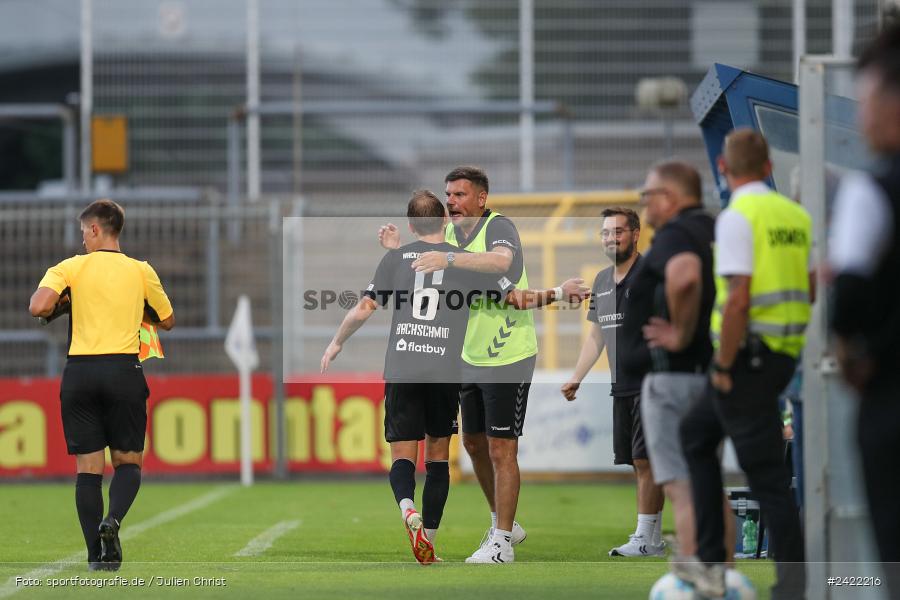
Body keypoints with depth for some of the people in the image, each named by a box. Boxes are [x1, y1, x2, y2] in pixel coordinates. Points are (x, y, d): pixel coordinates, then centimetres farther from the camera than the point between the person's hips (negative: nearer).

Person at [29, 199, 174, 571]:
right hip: (124, 370, 0)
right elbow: (167, 321, 16)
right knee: (128, 460, 9)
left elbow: (39, 307, -15)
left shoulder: (71, 267, 0)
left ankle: (98, 554, -2)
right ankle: (113, 519, -20)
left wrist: (41, 293, 8)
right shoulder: (141, 271, 6)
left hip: (80, 372, 0)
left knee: (88, 467, 4)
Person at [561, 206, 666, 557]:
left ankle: (645, 539, -8)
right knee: (638, 463, 7)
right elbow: (595, 337, 25)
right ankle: (654, 538, 11)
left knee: (645, 461, -9)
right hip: (622, 387, 8)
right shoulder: (602, 281, 17)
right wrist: (576, 378, 19)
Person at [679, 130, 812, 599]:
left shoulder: (737, 217, -15)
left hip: (748, 354, -8)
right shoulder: (796, 215, 8)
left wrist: (724, 366, -14)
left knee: (766, 472, -3)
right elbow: (815, 290, 10)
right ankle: (709, 561, 22)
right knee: (695, 433, 23)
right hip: (785, 355, 8)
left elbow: (737, 299, -22)